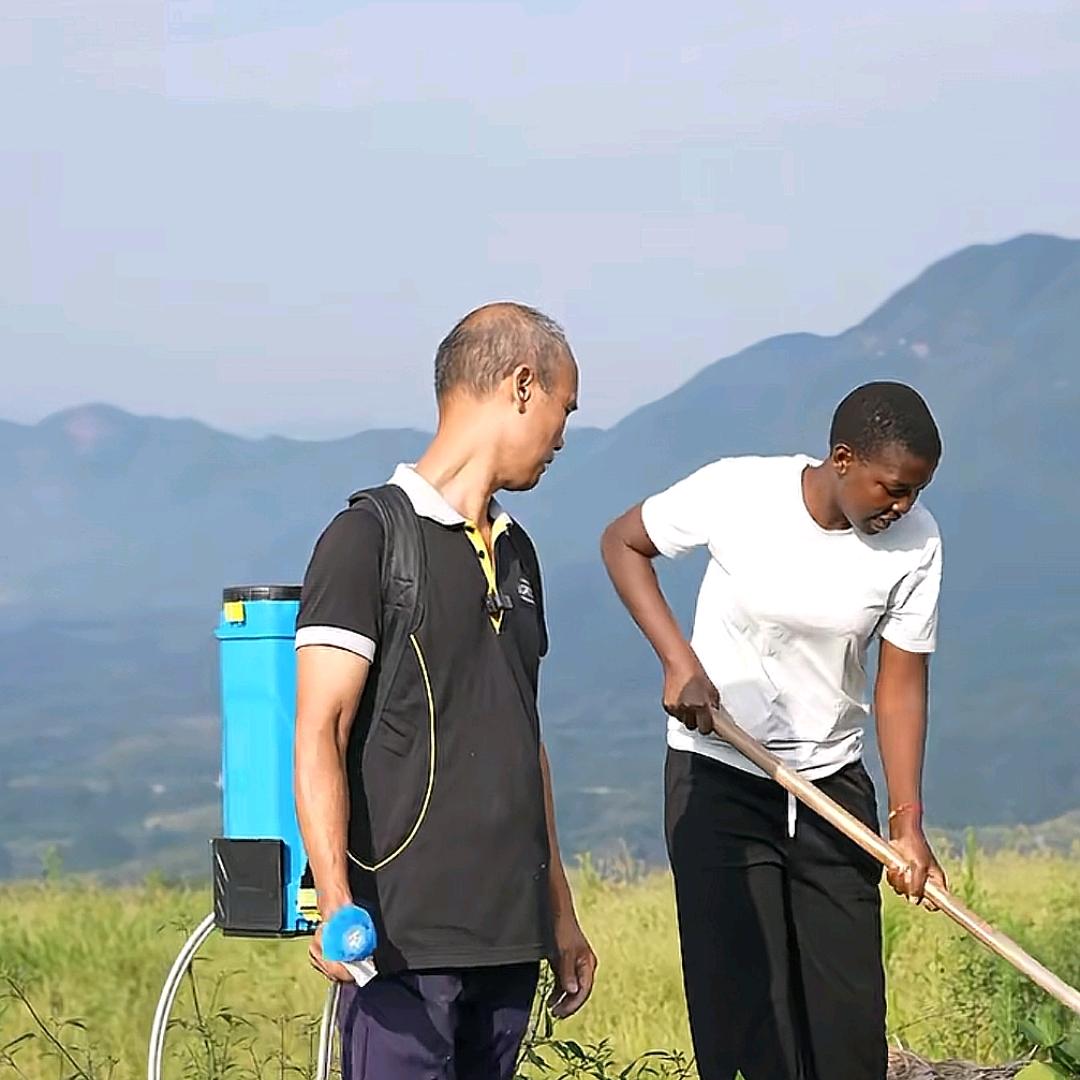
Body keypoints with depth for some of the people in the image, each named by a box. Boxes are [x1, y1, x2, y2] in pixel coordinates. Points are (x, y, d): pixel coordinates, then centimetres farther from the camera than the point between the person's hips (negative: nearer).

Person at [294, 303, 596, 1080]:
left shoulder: (515, 552, 19)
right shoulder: (370, 538, -6)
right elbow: (319, 739, -12)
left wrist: (559, 911, 24)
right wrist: (336, 905, -23)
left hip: (508, 931, 7)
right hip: (406, 932, -7)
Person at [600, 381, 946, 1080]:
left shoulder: (915, 543, -11)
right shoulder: (738, 493, -18)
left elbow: (902, 684, -5)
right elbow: (624, 544, -2)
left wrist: (907, 821, -13)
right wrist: (680, 662, -14)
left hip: (833, 780, 3)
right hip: (720, 775, -3)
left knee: (851, 1005, 1)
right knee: (743, 1000, -7)